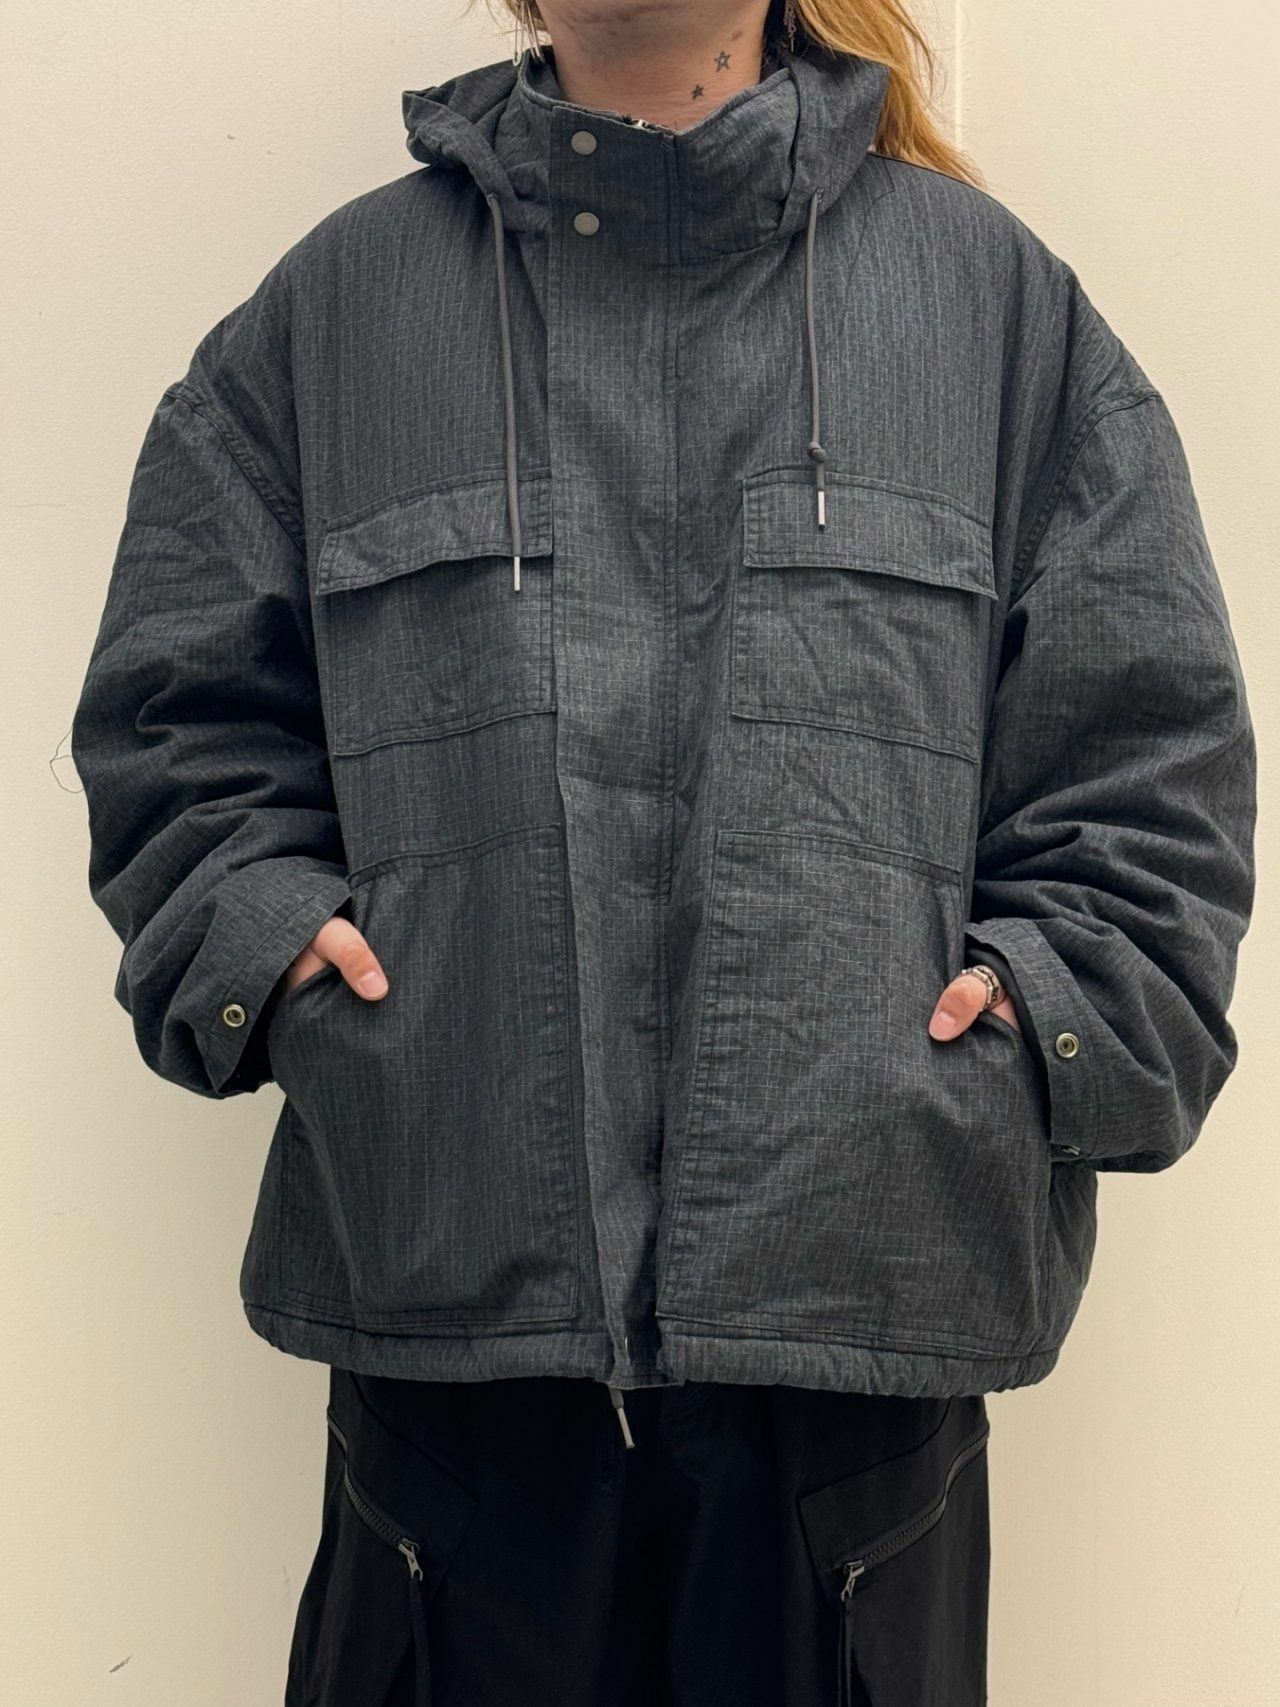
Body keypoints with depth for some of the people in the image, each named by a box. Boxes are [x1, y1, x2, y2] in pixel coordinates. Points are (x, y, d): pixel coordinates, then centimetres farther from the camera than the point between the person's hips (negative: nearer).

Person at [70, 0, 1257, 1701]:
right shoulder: (336, 302, 11)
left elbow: (1148, 748, 7)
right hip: (450, 1289, 1)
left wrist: (1065, 1004, -6)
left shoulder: (991, 291, 9)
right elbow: (182, 716, 13)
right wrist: (257, 933, -3)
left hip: (869, 1293, 0)